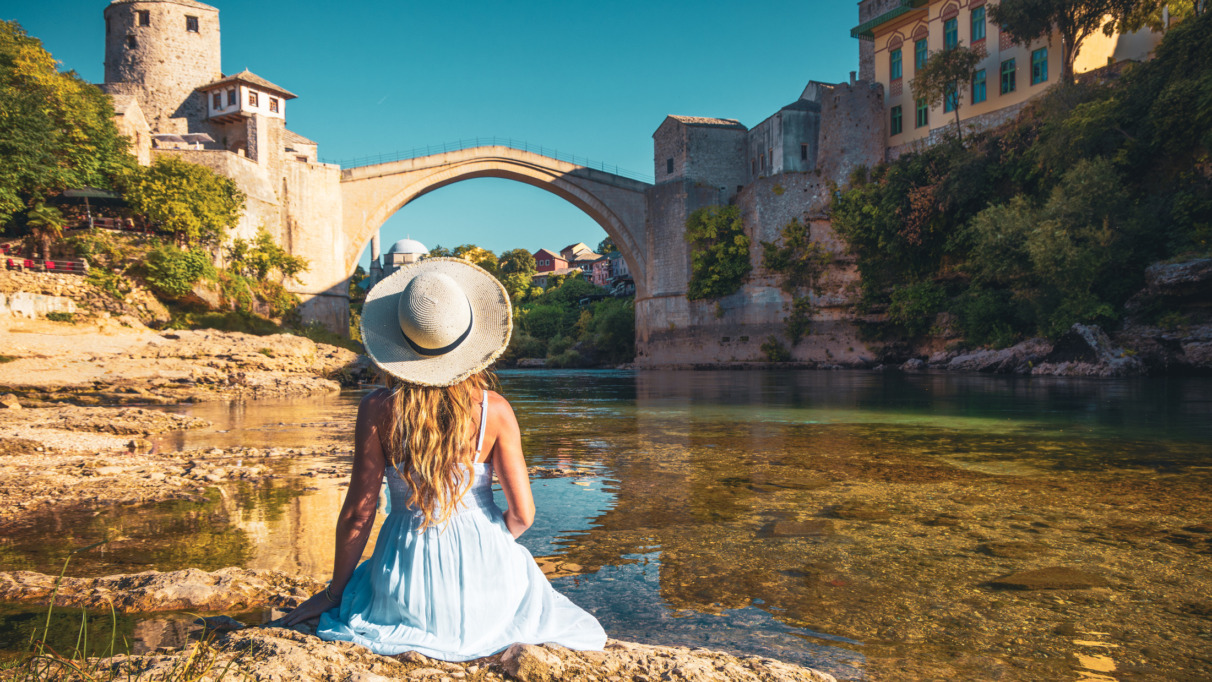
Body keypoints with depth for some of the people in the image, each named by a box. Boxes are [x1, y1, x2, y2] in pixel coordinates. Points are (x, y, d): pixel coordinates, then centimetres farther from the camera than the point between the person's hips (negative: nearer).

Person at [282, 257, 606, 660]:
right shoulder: (494, 410, -12)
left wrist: (334, 593, 6)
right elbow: (521, 513, -9)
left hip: (408, 584, 0)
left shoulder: (378, 410, -12)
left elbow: (358, 513, -8)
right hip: (484, 576, 1)